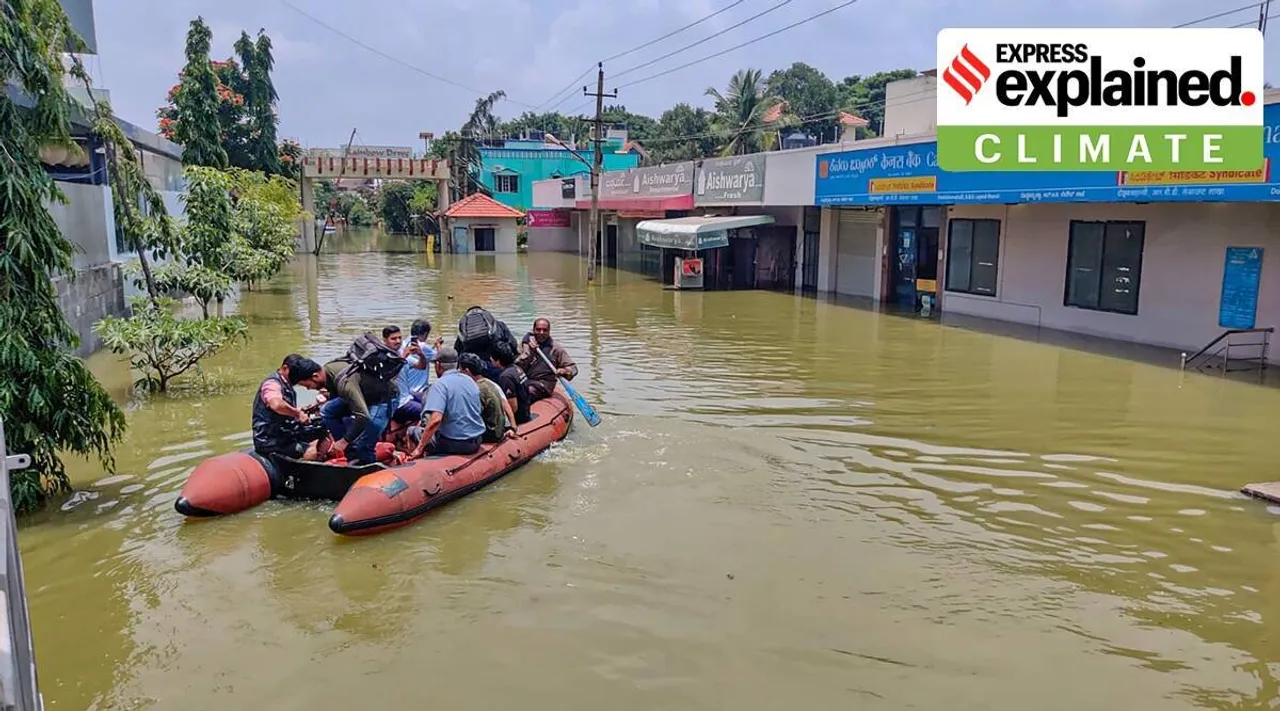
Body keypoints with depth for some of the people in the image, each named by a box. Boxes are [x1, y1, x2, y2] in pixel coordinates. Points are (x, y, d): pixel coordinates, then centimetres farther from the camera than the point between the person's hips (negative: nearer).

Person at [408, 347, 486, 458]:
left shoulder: (440, 384, -15)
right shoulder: (470, 381, 9)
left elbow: (435, 419, -27)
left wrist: (419, 448, -20)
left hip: (454, 444, -7)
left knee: (414, 431, 12)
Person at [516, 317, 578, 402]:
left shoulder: (556, 348, 10)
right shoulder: (525, 343, 15)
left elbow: (573, 367, 9)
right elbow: (517, 366, 7)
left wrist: (564, 371, -13)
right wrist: (529, 352, -5)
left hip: (543, 382, -2)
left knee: (529, 391, -36)